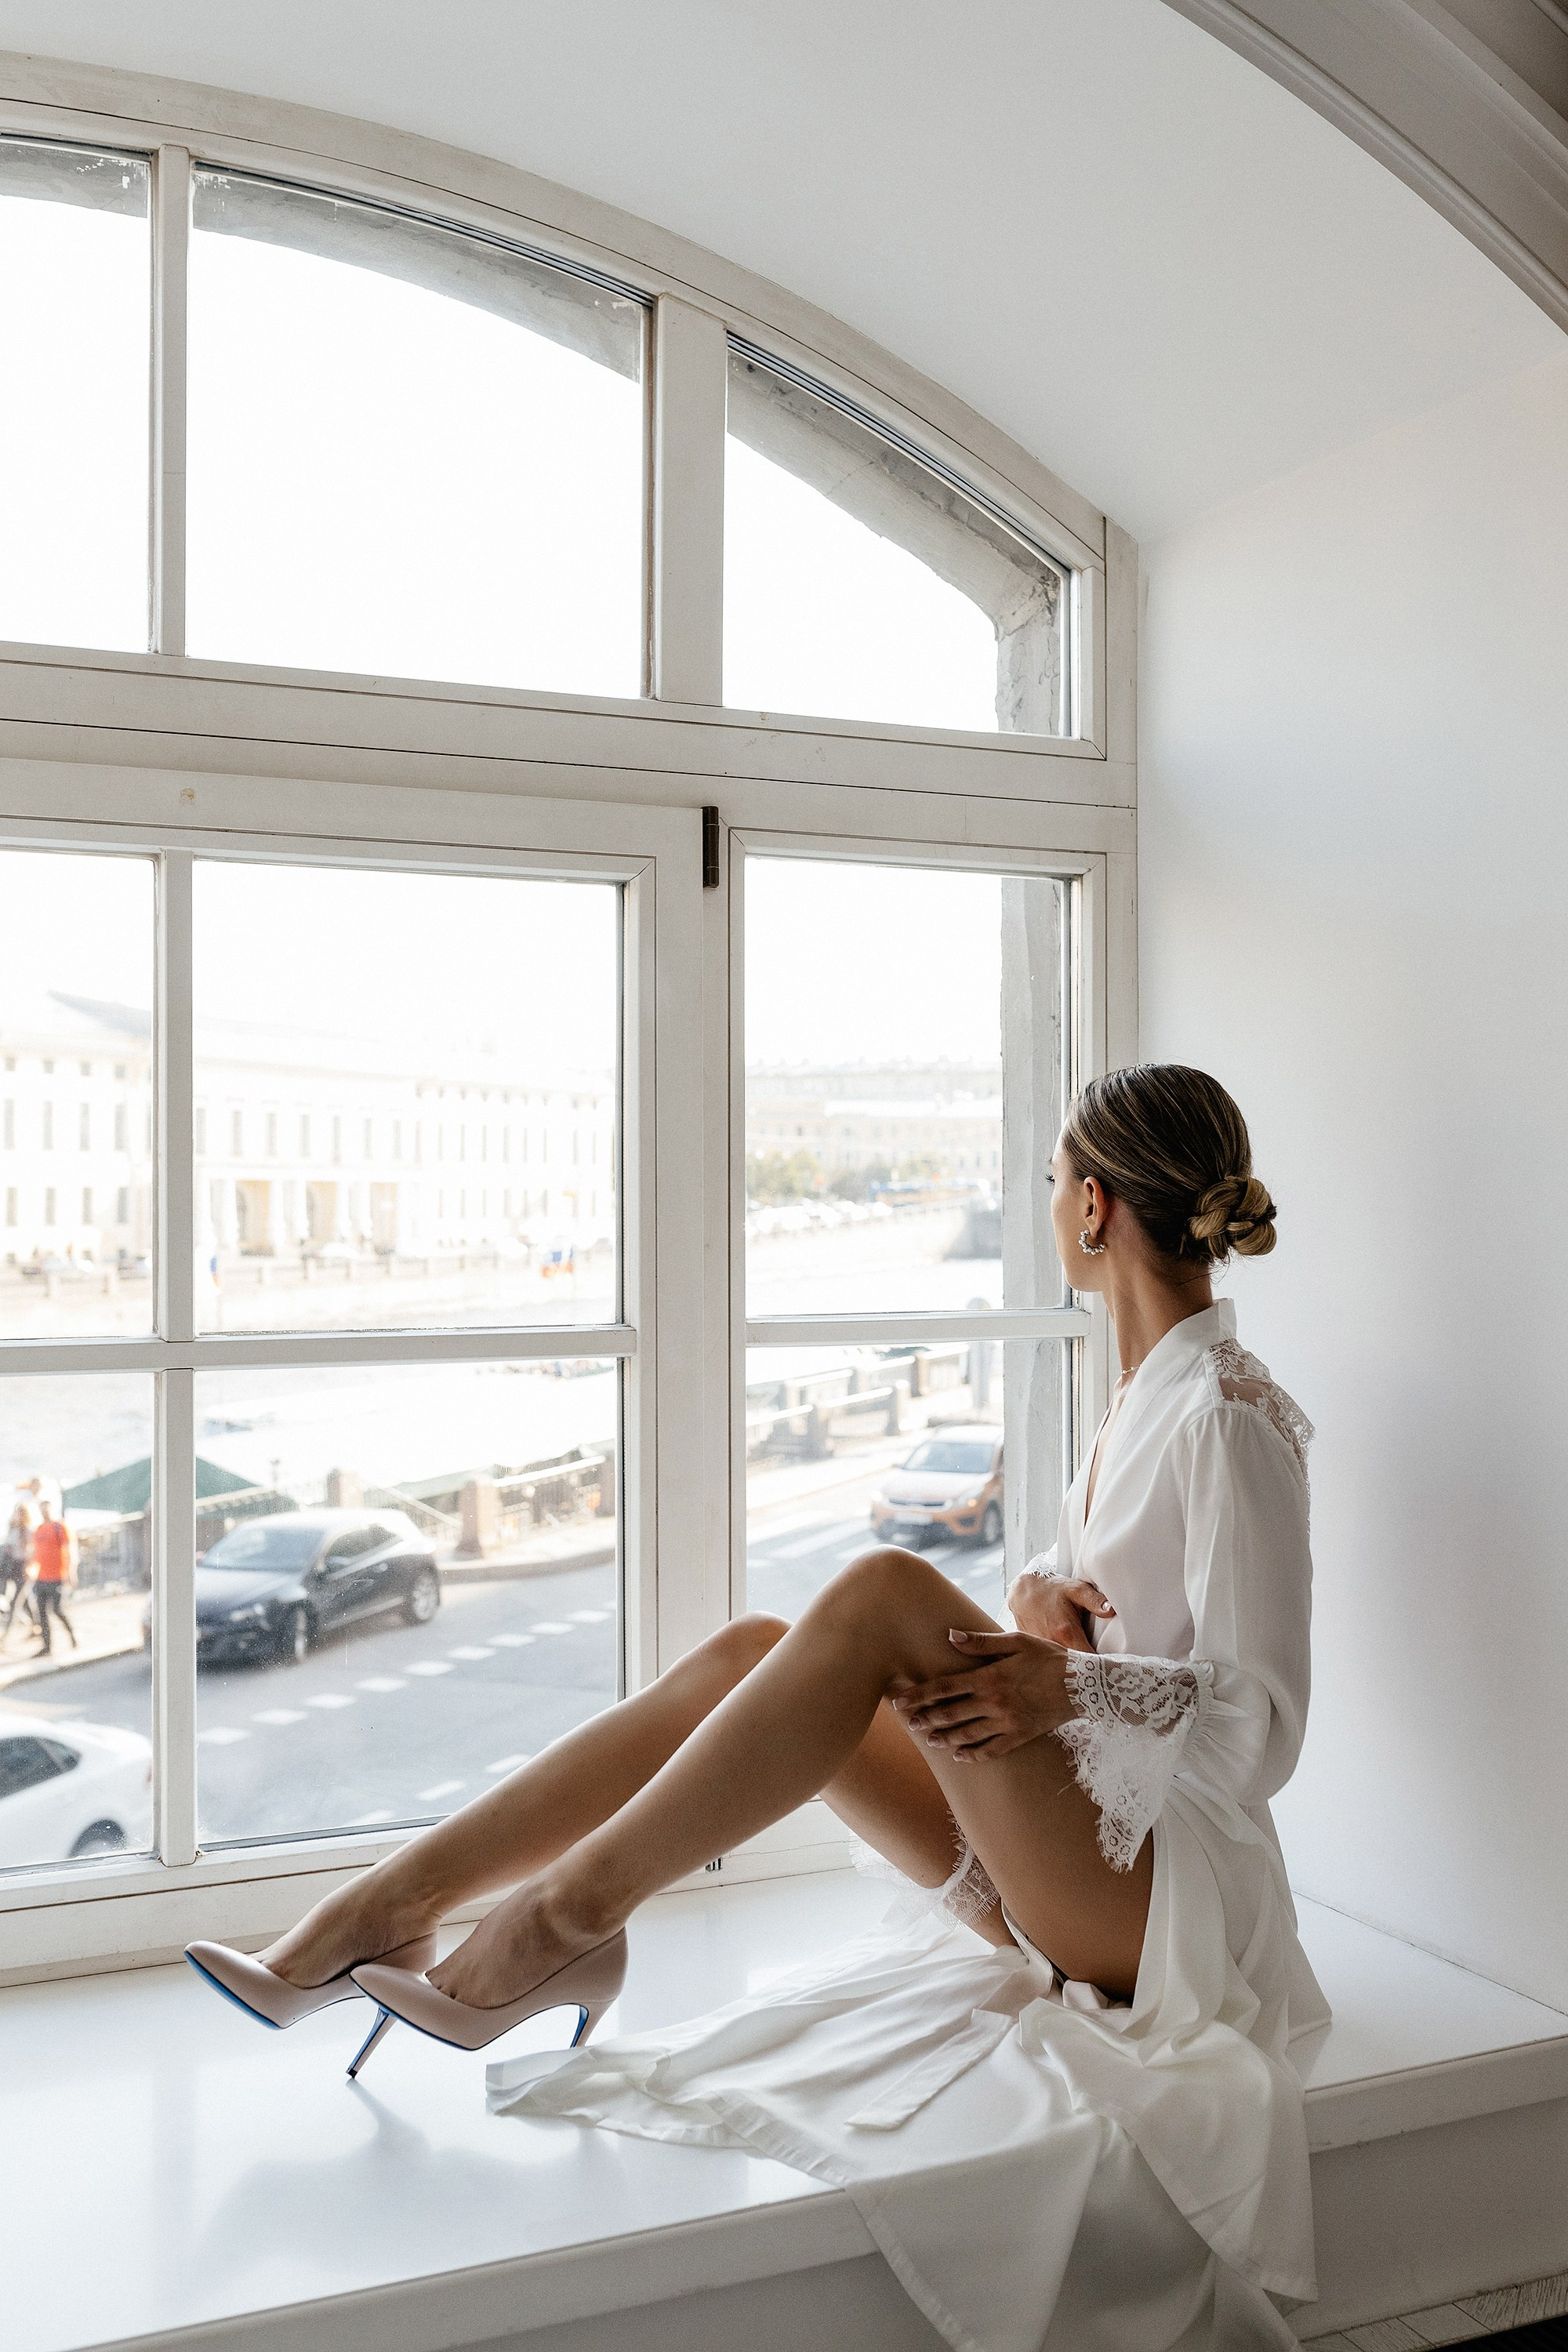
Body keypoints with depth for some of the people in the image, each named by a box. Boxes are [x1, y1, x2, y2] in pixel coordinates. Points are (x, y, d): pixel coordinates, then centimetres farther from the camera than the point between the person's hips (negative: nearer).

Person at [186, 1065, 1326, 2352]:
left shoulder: (1230, 1415, -16)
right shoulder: (1146, 1386, 11)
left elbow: (1263, 1727, -18)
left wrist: (1069, 1684, -30)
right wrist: (1041, 1592, -4)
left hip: (1173, 1895, -8)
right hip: (1063, 1859, 8)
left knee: (884, 1594, -27)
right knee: (753, 1650, -8)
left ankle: (571, 1909, -19)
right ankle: (380, 1906, -9)